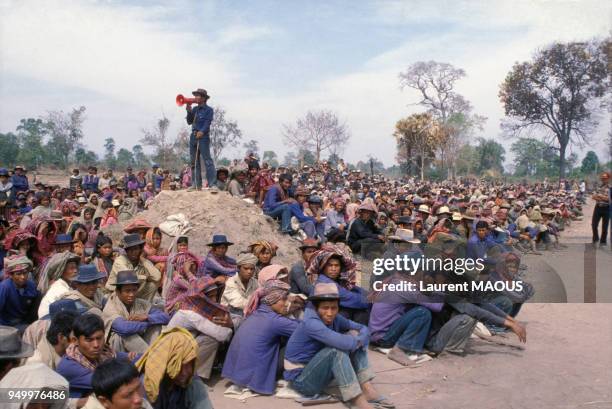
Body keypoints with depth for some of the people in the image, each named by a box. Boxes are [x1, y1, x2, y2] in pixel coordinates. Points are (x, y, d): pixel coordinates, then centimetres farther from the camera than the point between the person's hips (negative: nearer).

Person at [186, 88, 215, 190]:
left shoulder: (208, 110, -1)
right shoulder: (195, 109, 17)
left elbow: (208, 123, -12)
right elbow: (189, 122, 13)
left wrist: (202, 132, -27)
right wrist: (189, 111, 1)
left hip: (203, 137, -7)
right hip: (193, 136, 7)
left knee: (207, 160, -11)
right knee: (194, 161, 8)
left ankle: (212, 184, -14)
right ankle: (197, 184, 14)